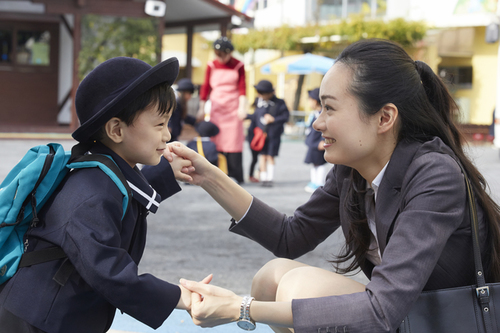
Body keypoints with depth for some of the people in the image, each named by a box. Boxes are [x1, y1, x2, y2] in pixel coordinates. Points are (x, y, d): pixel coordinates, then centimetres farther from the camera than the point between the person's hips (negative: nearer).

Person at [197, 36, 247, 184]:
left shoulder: (238, 66, 2)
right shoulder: (212, 66, 5)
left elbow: (242, 88, 2)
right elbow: (206, 87, 9)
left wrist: (242, 107, -6)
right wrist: (202, 109, 7)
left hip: (233, 108, -2)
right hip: (216, 108, 2)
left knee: (234, 142, -5)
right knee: (217, 141, -2)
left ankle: (236, 176, -4)